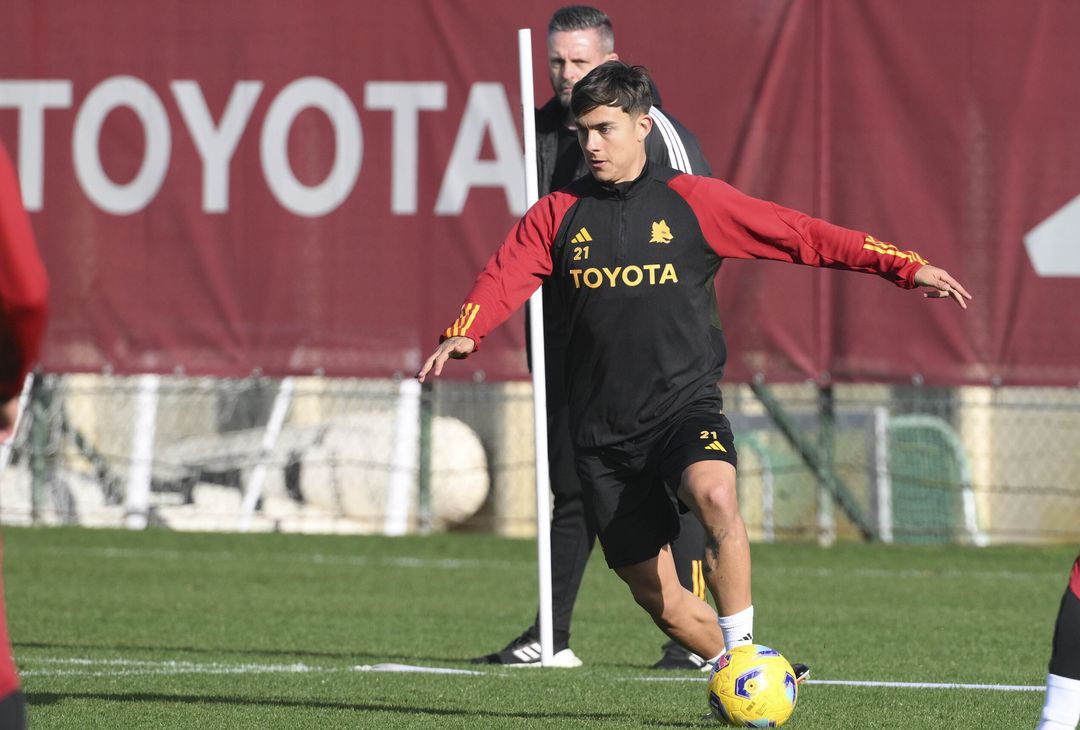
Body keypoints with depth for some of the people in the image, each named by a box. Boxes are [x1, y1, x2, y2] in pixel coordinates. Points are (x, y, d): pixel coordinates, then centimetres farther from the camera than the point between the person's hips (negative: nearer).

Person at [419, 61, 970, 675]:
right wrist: (462, 335, -28)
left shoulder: (691, 200, 1)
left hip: (686, 405, -3)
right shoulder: (558, 214, 7)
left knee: (715, 496, -34)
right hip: (603, 428, 3)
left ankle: (743, 653, -22)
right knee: (655, 594, 2)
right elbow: (506, 277, -7)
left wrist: (907, 267, -6)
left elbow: (800, 234, 0)